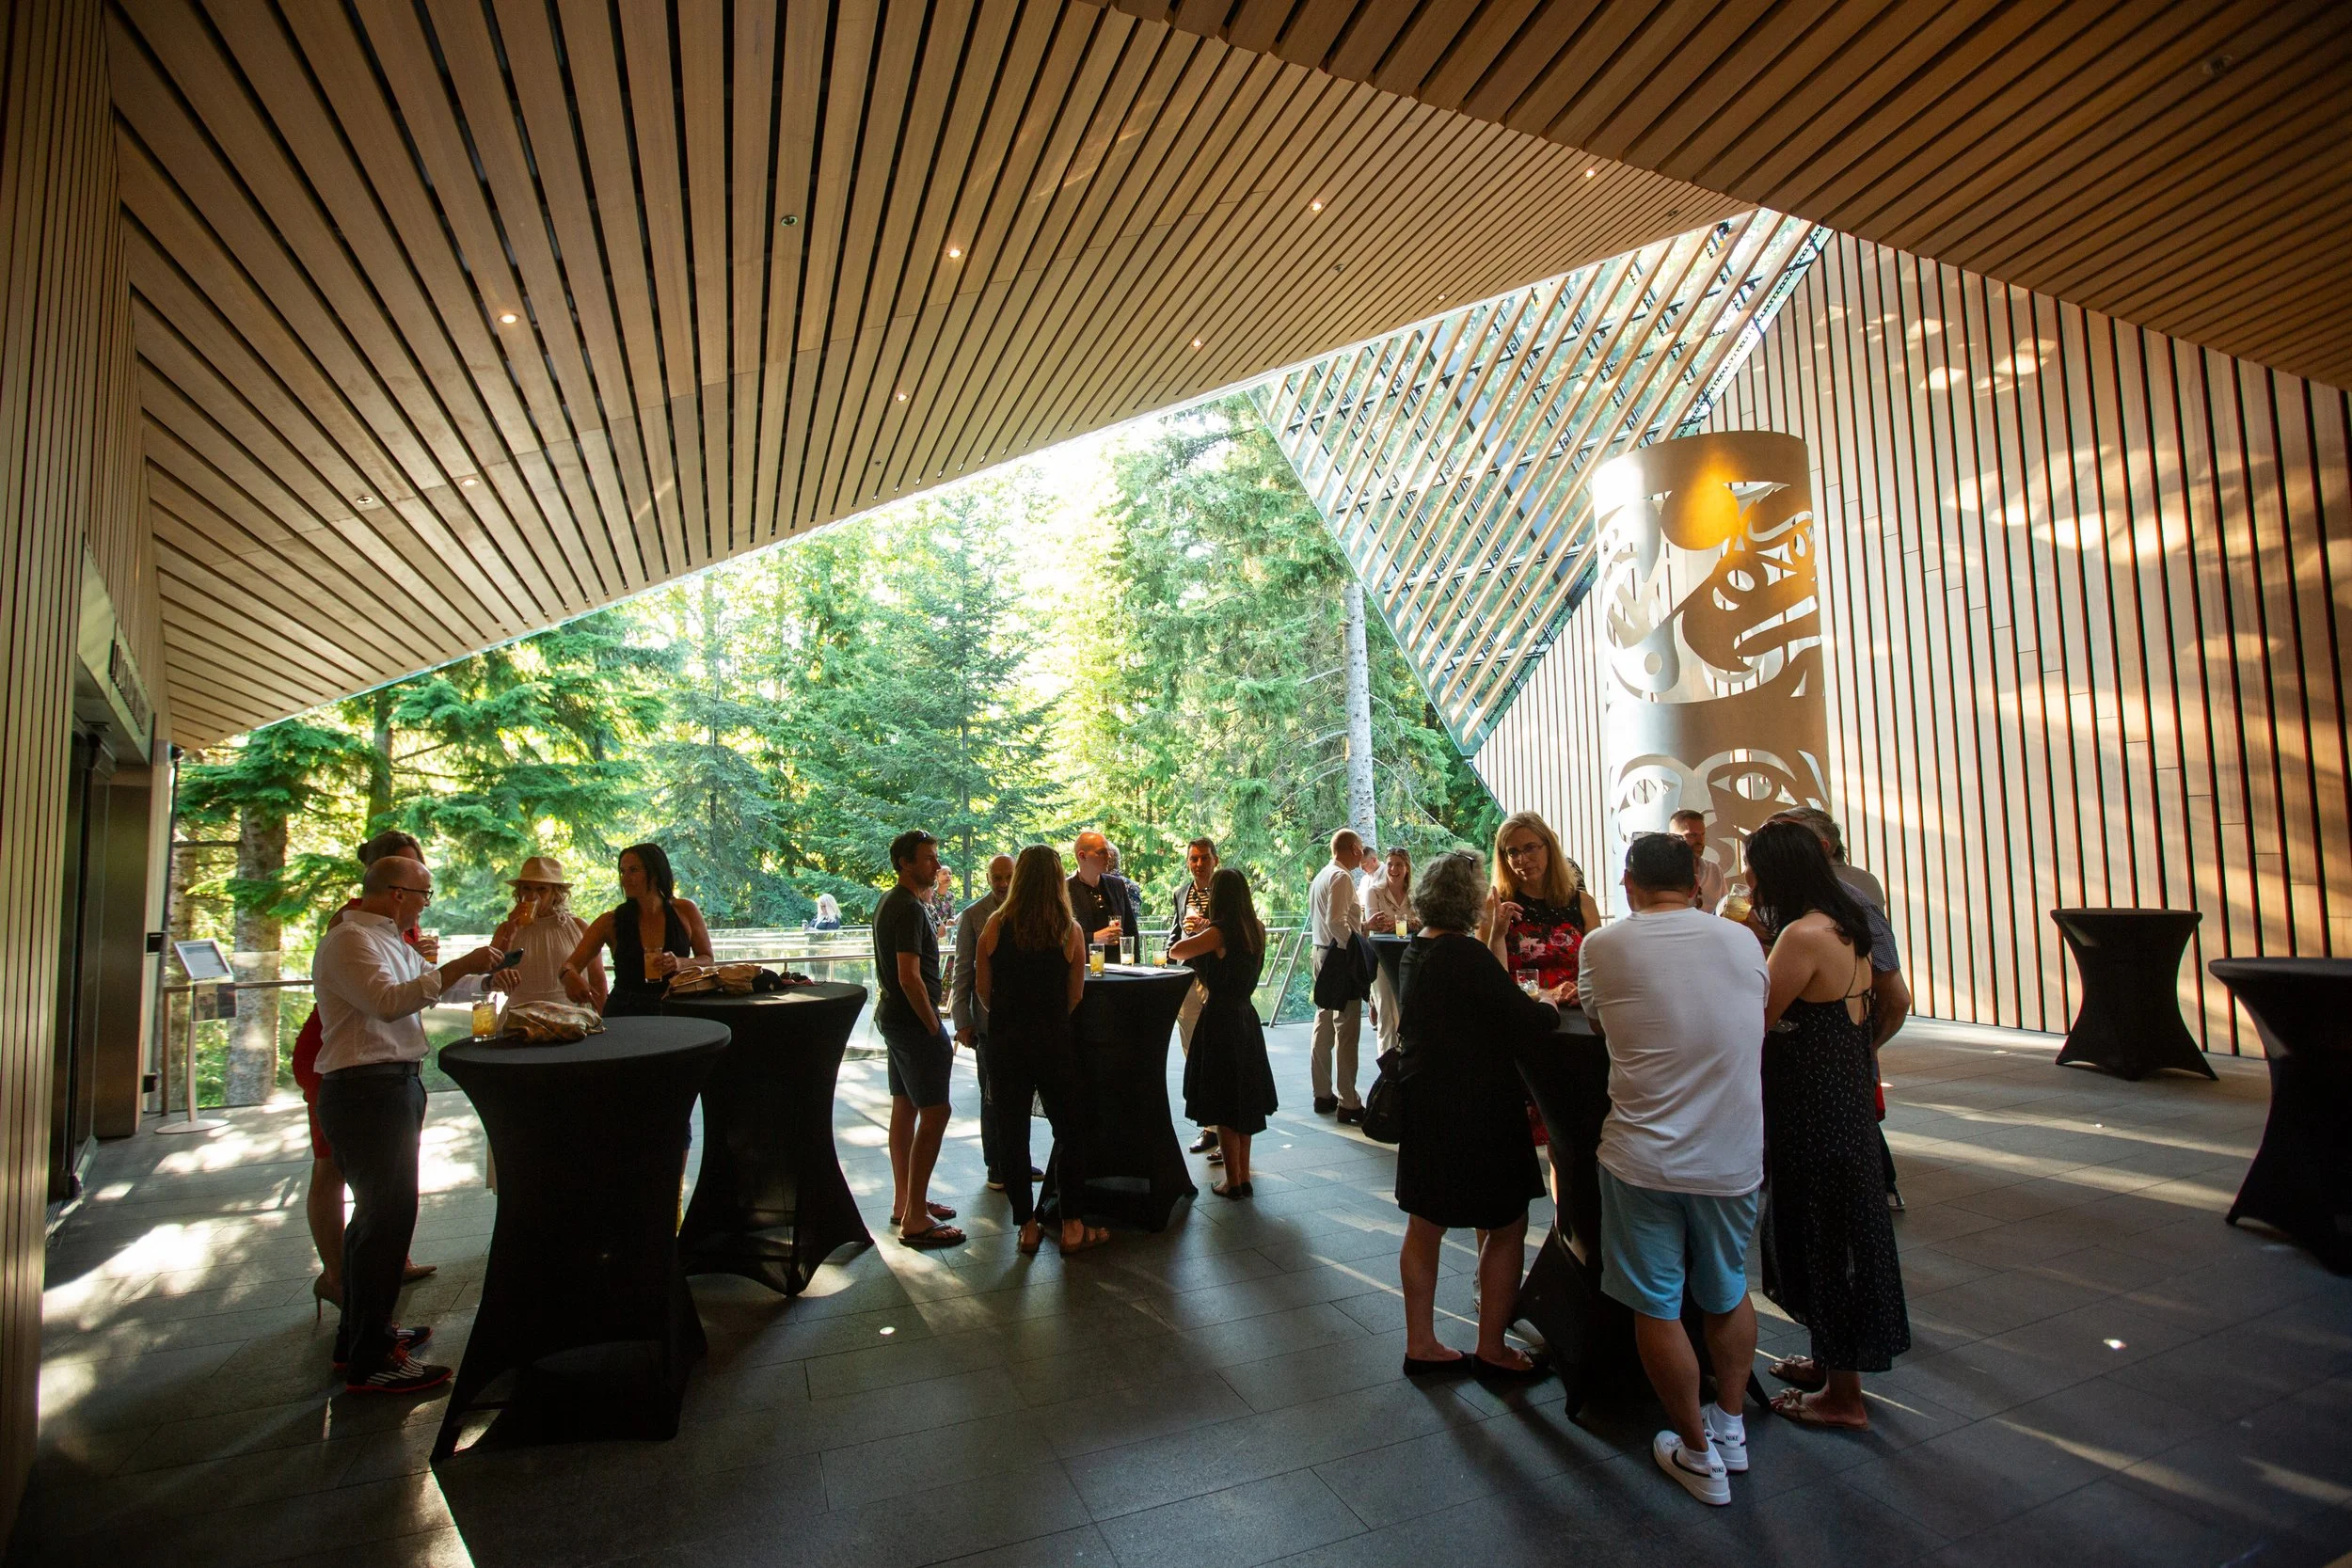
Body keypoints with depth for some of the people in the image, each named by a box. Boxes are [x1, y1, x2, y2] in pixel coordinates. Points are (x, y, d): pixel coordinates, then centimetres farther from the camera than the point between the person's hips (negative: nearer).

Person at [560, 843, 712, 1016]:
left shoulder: (685, 911, 4)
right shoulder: (611, 921, 4)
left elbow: (708, 961, 11)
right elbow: (570, 965, -2)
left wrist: (679, 963, -10)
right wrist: (570, 977, -27)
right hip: (624, 1013, 2)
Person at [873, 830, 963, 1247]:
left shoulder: (890, 902, 13)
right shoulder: (909, 908, -19)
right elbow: (910, 977, -24)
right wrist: (935, 1028, -17)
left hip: (894, 1017, 11)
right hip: (912, 1020, -11)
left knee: (905, 1108, 16)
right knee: (934, 1113, -9)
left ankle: (903, 1201, 26)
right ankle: (915, 1219, -5)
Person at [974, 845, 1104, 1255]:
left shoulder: (996, 925, -7)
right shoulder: (1070, 930, -9)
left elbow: (983, 990, -1)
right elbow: (1075, 997, -3)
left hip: (1006, 1041, 1)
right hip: (1054, 1042, -1)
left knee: (1013, 1134, 12)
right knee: (1069, 1132, 12)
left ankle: (1026, 1226, 20)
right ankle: (1072, 1227, 16)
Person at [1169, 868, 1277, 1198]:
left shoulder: (1218, 932, -18)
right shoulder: (1257, 929, 2)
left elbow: (1175, 952, -16)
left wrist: (1195, 933, 3)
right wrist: (1203, 932, 23)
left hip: (1220, 1019, -7)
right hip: (1246, 1016, 7)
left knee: (1223, 1107, 5)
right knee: (1243, 1101, 17)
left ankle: (1233, 1182, 14)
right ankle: (1244, 1177, 26)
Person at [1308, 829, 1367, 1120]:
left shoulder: (1322, 875, 16)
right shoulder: (1341, 877, -14)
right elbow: (1336, 922, -23)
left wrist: (1363, 924, 21)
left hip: (1322, 953, 10)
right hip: (1341, 956, -10)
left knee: (1324, 1024, 14)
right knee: (1346, 1030, -6)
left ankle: (1323, 1094, 22)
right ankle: (1348, 1102, -2)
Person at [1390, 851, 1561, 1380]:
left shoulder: (1414, 953, 6)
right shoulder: (1465, 954, -21)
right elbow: (1527, 1024, -20)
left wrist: (1491, 934, 15)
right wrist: (1553, 1008, 0)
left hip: (1424, 1107, 9)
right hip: (1475, 1112, -9)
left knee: (1425, 1226, 16)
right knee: (1506, 1228, 9)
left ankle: (1421, 1345, 28)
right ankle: (1491, 1350, 22)